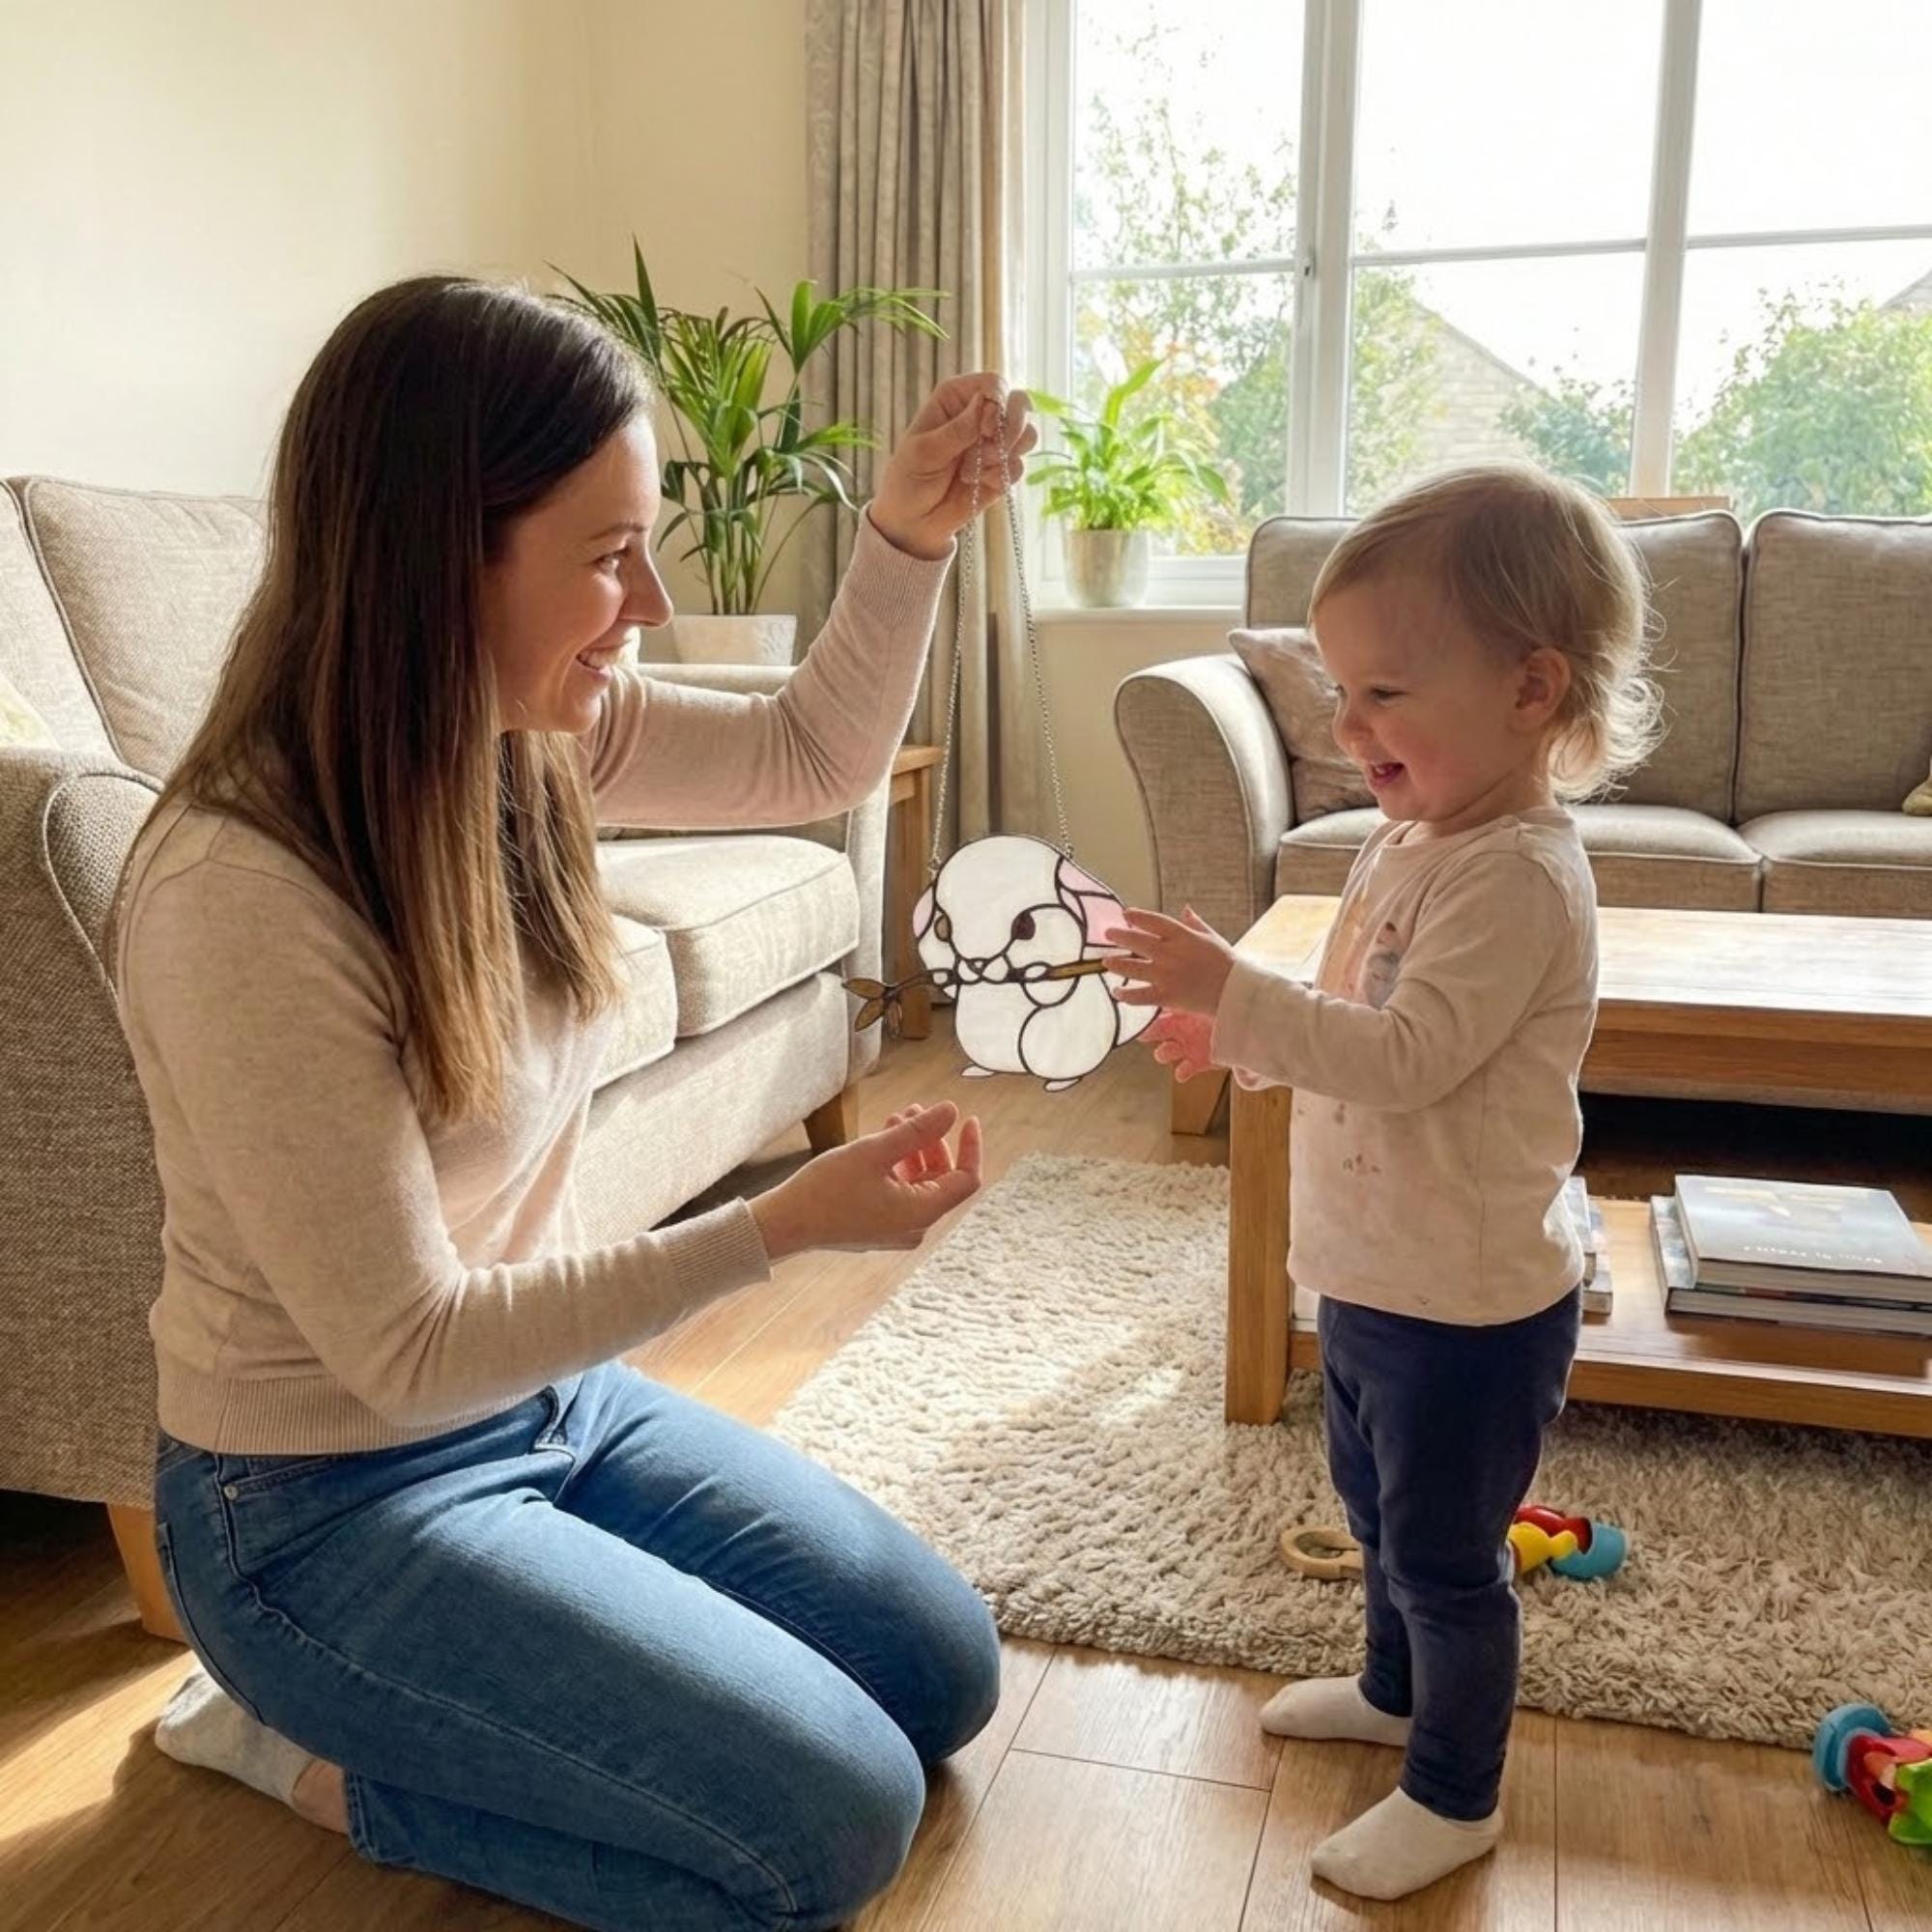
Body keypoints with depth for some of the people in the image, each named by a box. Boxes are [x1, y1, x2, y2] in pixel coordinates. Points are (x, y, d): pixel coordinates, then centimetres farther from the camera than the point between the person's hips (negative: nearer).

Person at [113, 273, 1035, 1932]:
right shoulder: (241, 893, -30)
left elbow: (816, 760, 8)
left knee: (946, 1675, 12)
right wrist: (781, 1228, -29)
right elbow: (403, 1349, -26)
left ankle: (426, 1702, 22)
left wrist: (906, 540, -8)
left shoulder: (533, 737, -8)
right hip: (328, 1502, -7)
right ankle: (303, 1743, 5)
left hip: (546, 1397, 8)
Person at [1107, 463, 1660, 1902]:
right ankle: (1397, 1689, 51)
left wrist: (1234, 991, -36)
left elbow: (1405, 1057, -33)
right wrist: (1237, 1032, 0)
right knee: (1377, 1507, 27)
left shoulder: (1519, 877, -26)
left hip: (1471, 1304, -9)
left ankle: (1455, 1796, 31)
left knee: (1444, 1553, 9)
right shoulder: (1414, 841, 4)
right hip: (1374, 1278, 9)